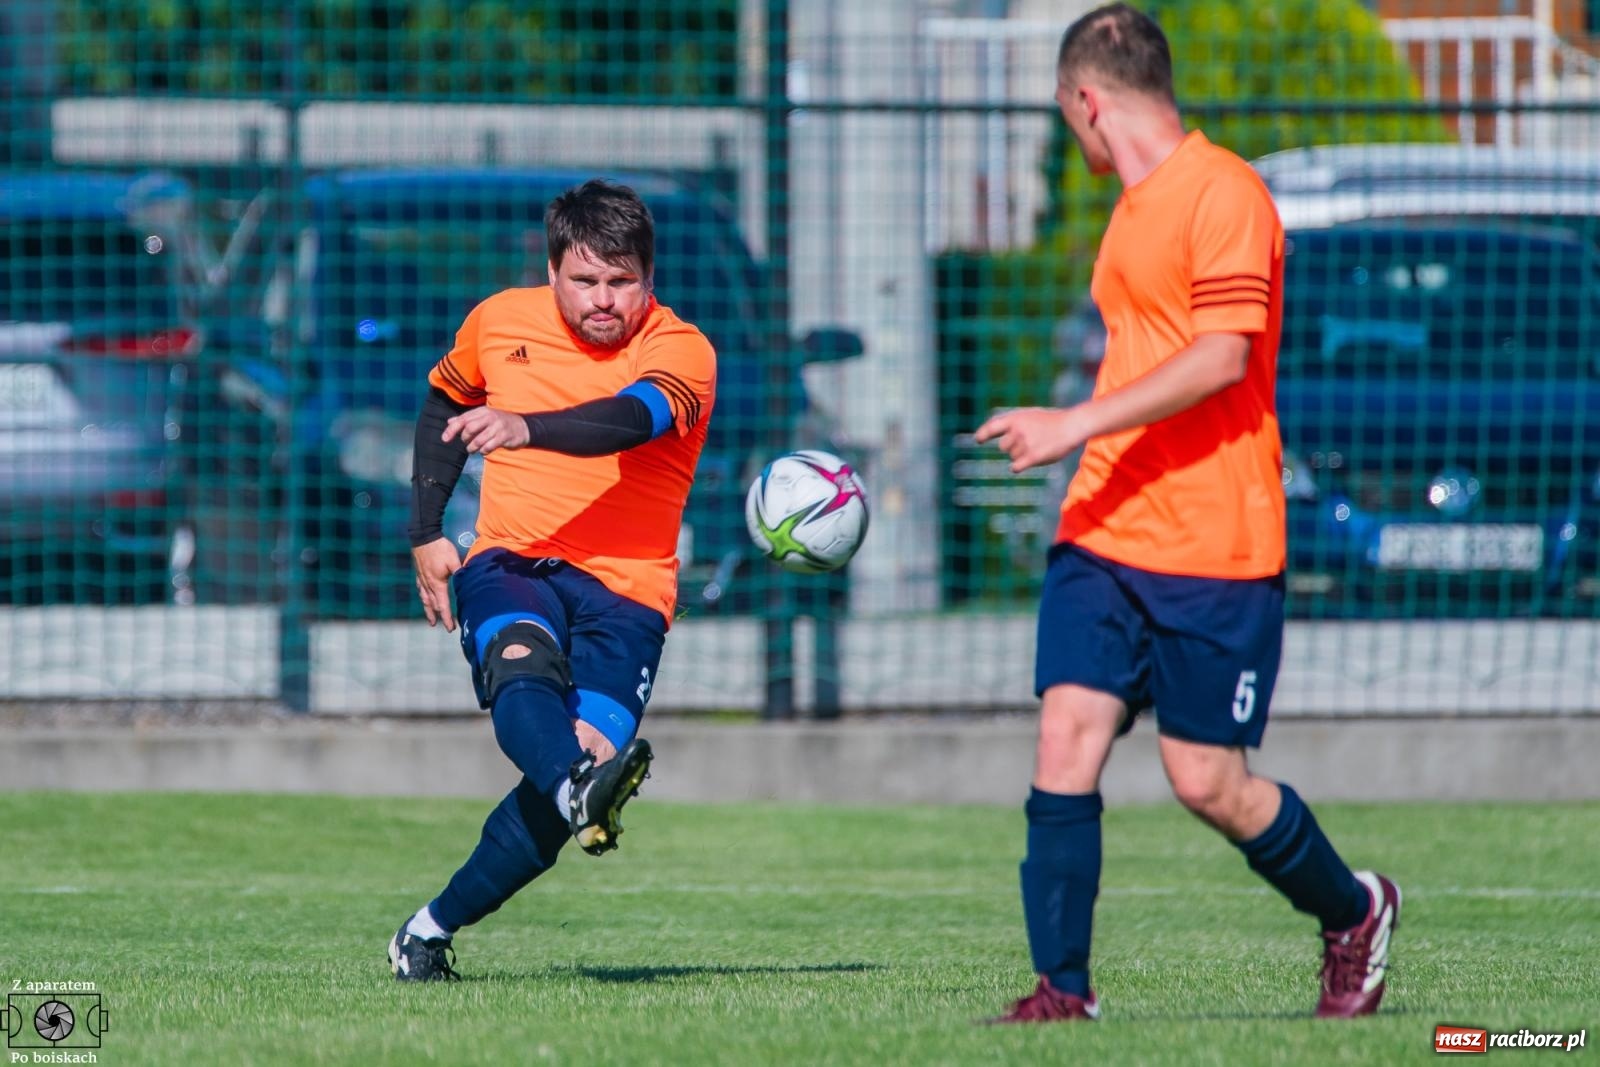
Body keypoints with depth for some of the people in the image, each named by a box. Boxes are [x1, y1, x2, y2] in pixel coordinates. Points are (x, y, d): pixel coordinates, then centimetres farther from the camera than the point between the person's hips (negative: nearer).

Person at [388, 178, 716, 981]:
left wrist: (523, 427, -46)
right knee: (522, 670, -35)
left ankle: (431, 931, -1)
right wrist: (425, 535, 20)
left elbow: (630, 419, -29)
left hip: (625, 586, -2)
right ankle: (585, 789, -66)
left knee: (569, 779, -19)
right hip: (509, 562, 2)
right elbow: (445, 403, 27)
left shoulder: (681, 353, -6)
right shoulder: (501, 322, 7)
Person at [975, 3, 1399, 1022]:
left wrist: (1079, 423, -25)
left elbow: (1222, 358, -21)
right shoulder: (1136, 207, 17)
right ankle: (1063, 992, -6)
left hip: (1214, 553, -8)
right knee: (1065, 746, -7)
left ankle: (1356, 913, 24)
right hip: (1103, 538, 8)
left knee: (1209, 783, -1)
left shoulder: (1225, 193, -12)